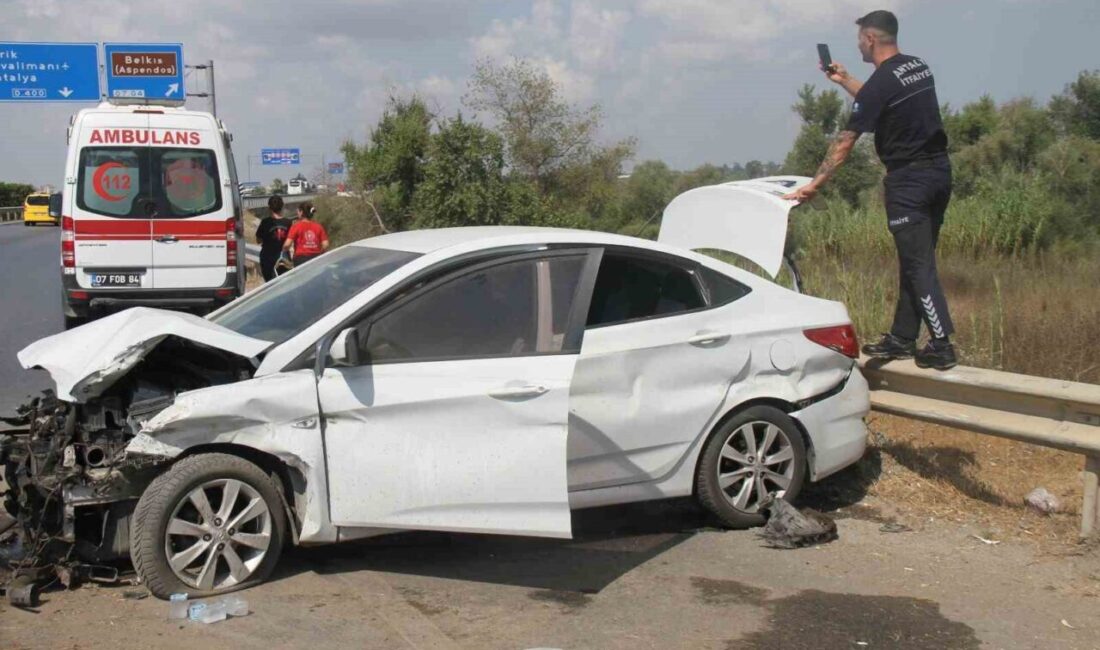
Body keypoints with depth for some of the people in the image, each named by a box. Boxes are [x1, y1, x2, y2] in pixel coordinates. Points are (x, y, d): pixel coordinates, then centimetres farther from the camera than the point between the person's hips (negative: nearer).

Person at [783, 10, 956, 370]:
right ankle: (902, 339, 20)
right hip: (939, 171, 9)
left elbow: (845, 141, -14)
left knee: (918, 264, -5)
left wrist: (815, 184, -10)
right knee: (916, 259, 13)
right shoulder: (919, 67, 10)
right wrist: (844, 80, 30)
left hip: (908, 179, -9)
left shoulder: (881, 82, -15)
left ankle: (941, 346, -5)